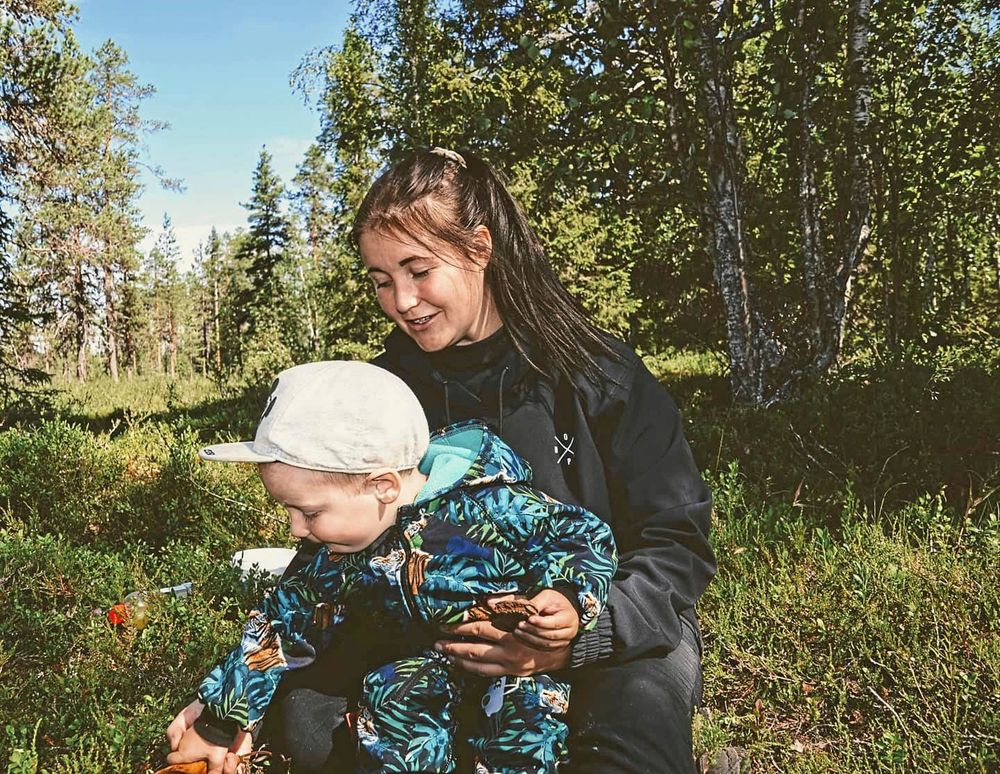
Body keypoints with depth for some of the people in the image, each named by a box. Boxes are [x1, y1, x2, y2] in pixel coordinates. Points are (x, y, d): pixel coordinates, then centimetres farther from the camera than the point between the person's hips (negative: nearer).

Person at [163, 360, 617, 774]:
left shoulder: (489, 505, -25)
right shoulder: (343, 557, -8)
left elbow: (581, 533, -15)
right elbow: (284, 624, 5)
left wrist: (566, 597, -33)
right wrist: (225, 711, 10)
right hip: (426, 670, 3)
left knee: (528, 699, -25)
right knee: (392, 693, -19)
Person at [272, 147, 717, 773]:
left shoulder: (597, 372, -12)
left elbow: (677, 541, -11)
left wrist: (579, 638, -29)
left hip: (607, 633, -3)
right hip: (451, 636, 4)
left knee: (640, 703, -36)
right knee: (307, 712, -18)